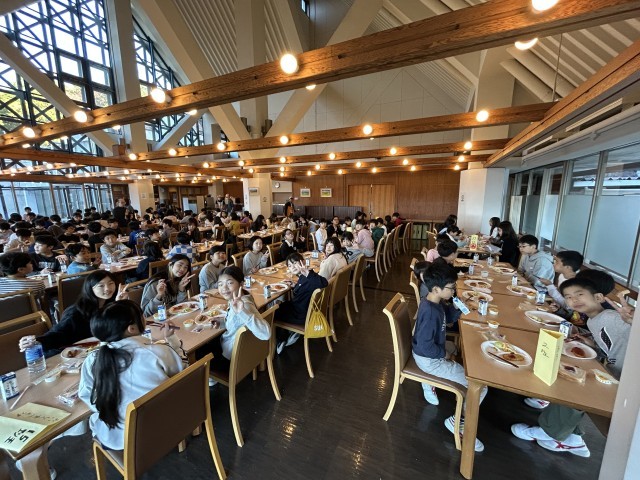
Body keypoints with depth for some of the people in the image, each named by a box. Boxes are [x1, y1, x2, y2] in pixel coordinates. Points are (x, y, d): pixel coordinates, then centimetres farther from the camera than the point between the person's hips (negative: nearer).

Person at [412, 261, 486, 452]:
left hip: (430, 351, 9)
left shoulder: (435, 302, -5)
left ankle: (428, 383, 36)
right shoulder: (430, 313, -33)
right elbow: (425, 346, -30)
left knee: (452, 346, 39)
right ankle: (458, 421, 13)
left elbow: (449, 317, 12)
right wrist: (443, 354, -13)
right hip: (429, 359, -9)